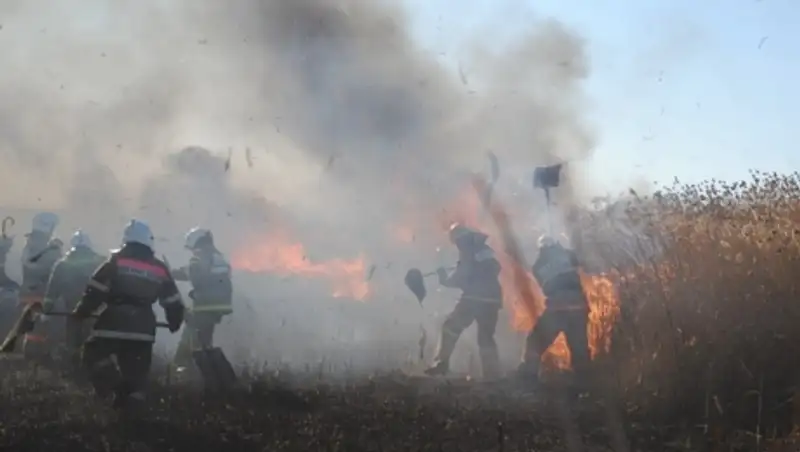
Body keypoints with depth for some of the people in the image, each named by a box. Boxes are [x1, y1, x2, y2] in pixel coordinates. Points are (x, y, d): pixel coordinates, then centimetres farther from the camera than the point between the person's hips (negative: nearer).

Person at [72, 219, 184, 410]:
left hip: (114, 324, -3)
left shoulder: (115, 261, -1)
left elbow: (95, 290, -5)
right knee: (136, 373, 11)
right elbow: (173, 302, 16)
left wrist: (81, 312, 7)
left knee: (94, 354, 12)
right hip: (143, 329, 3)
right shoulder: (160, 268, 10)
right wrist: (175, 323, 31)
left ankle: (113, 387, -7)